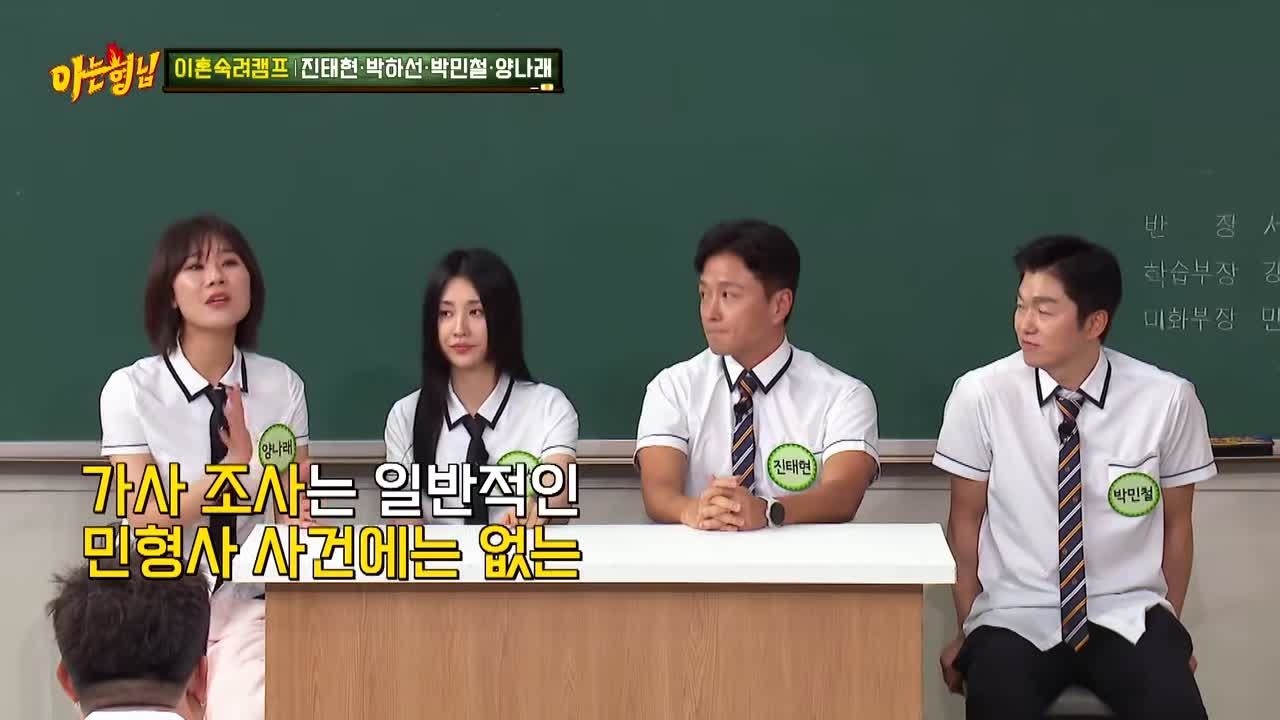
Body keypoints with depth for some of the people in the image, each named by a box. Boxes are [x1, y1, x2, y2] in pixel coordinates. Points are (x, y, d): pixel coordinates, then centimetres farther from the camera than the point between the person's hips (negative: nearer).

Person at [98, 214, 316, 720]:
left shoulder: (282, 385, 0)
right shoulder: (131, 389, -6)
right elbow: (143, 519, -12)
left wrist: (301, 523, -23)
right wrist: (238, 468, -24)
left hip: (250, 606, 1)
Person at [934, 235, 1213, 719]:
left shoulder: (1167, 400, -5)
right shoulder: (980, 395, -7)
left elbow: (1176, 524, 6)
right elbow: (966, 520, 2)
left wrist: (1170, 627, 11)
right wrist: (966, 632, 3)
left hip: (1127, 617, 1)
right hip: (1016, 618, -1)